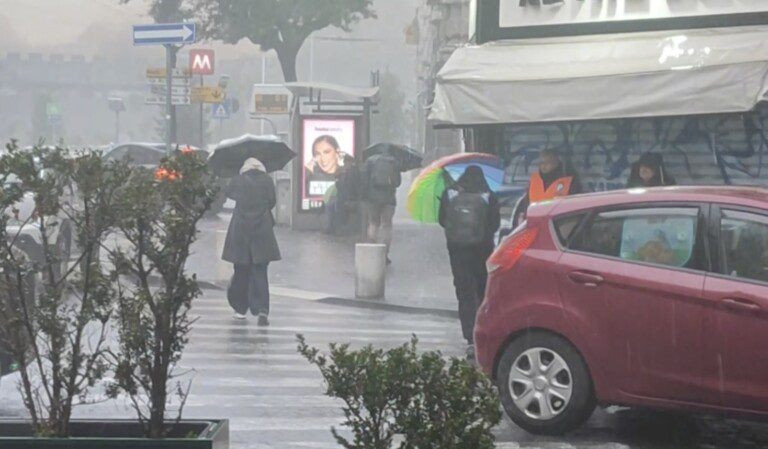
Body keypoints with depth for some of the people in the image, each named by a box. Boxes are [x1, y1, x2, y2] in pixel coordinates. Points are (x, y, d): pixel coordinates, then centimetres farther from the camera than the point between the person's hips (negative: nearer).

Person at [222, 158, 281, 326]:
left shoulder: (237, 181, 1)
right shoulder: (267, 180, -1)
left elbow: (229, 194, 16)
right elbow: (272, 201, 2)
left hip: (240, 231, 1)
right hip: (262, 230, 0)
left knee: (241, 270, 12)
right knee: (260, 271, 1)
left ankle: (240, 308, 19)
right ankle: (262, 309, -14)